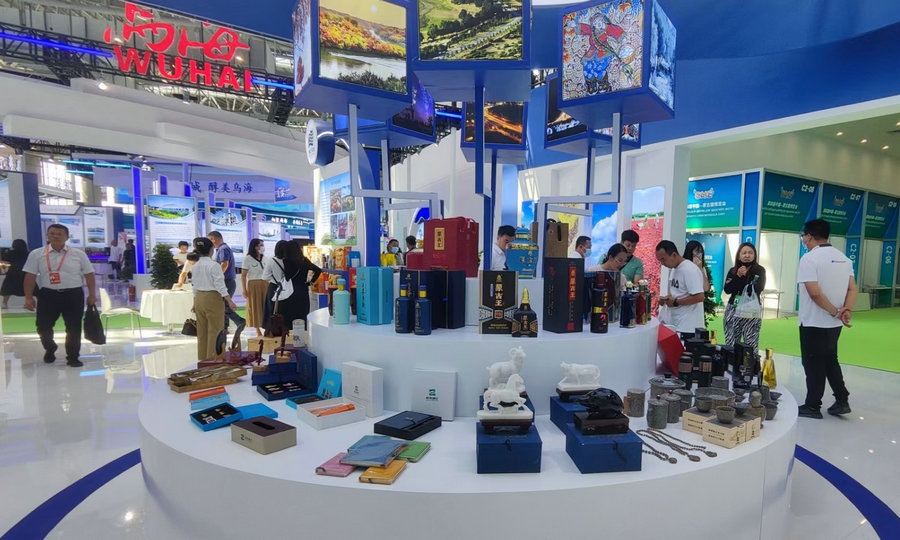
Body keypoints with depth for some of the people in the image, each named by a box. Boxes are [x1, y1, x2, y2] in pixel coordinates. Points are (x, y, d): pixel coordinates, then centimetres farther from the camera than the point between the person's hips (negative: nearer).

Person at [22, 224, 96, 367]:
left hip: (73, 294, -1)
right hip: (48, 294, 1)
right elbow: (30, 276, 3)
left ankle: (72, 357, 18)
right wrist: (29, 297, -2)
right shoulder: (37, 254, 3)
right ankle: (50, 349, 38)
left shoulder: (78, 254, 2)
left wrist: (91, 295, 0)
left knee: (74, 328, 4)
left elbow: (89, 274, 4)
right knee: (43, 326, 8)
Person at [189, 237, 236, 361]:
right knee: (215, 330, 1)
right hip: (212, 298, -7)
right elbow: (220, 285, -19)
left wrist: (195, 303, 23)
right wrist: (230, 301, -20)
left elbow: (195, 285, 15)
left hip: (199, 298, 8)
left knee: (202, 331, 14)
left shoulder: (195, 266, 8)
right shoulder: (214, 265, -14)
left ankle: (202, 358, 23)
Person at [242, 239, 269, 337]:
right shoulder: (248, 259, -3)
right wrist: (244, 290, -10)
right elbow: (243, 276, -4)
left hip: (265, 284, 4)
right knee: (255, 307, 2)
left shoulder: (264, 258, 10)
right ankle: (258, 331, 10)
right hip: (253, 285, -4)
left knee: (266, 306, 1)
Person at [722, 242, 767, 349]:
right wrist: (738, 276, -11)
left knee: (751, 345, -7)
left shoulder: (760, 270, 3)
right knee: (730, 344, 0)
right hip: (733, 309, 2)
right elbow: (727, 289, -3)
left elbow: (758, 288, -11)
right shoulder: (732, 271, 10)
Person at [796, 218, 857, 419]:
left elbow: (814, 292, -24)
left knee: (813, 364, 3)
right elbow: (853, 288, 3)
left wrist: (835, 312, -15)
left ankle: (812, 406, 12)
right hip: (834, 323, 7)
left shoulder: (810, 258, -17)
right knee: (830, 361, 21)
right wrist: (847, 310, -8)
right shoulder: (843, 257, 9)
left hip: (813, 322, -7)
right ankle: (842, 401, 23)